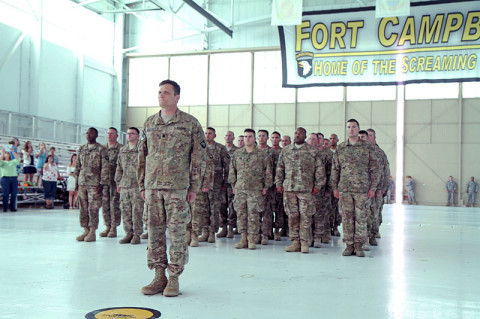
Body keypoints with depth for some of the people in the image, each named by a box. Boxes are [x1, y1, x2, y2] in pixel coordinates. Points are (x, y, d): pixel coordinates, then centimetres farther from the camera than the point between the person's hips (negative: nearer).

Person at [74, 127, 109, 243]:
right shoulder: (81, 149, 14)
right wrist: (77, 181, 13)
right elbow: (77, 166, 18)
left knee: (93, 208, -3)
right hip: (82, 183, 5)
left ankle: (92, 232, 3)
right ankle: (86, 230, 15)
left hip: (94, 183, -5)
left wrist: (102, 184, -11)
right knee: (83, 208, 7)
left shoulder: (101, 149, -2)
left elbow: (105, 168, -6)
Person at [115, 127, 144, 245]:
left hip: (137, 185, -5)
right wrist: (118, 183, 17)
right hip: (124, 185, 5)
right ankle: (128, 233, 16)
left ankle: (137, 235, 4)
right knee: (125, 211, 7)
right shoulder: (122, 150, 16)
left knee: (137, 211, -4)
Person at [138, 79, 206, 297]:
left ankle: (174, 278, 9)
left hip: (177, 187, -4)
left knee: (177, 232, -1)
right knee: (154, 232, 7)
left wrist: (194, 187, -4)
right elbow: (142, 156, 16)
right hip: (153, 187, 4)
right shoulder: (149, 123, 13)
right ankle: (159, 276, 17)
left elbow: (199, 157, 0)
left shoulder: (190, 123, 0)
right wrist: (143, 185, 12)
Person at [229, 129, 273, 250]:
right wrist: (233, 185, 9)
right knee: (241, 214, 4)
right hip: (240, 189, 3)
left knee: (253, 215, -3)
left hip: (256, 190, -3)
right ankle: (243, 239, 11)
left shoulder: (263, 155, 3)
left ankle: (252, 240, 4)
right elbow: (232, 170, 16)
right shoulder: (237, 154, 12)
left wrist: (265, 187, -1)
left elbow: (268, 172, 4)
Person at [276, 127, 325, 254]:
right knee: (292, 216, 5)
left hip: (306, 189, -2)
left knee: (305, 216, -4)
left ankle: (305, 243, 2)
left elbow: (320, 169, 4)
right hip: (288, 188, 3)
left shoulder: (313, 151, 5)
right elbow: (280, 168, 16)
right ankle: (295, 241, 12)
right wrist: (279, 183, 10)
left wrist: (318, 185, -3)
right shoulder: (285, 150, 13)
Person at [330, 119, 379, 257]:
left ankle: (359, 245, 9)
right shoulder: (339, 148, 10)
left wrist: (373, 188, -2)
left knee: (361, 217, 0)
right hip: (344, 189, 2)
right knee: (347, 217, 3)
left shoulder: (368, 148, 5)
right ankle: (349, 245, 11)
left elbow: (374, 169, 4)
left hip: (362, 189, -1)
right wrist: (334, 187, 6)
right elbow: (335, 169, 12)